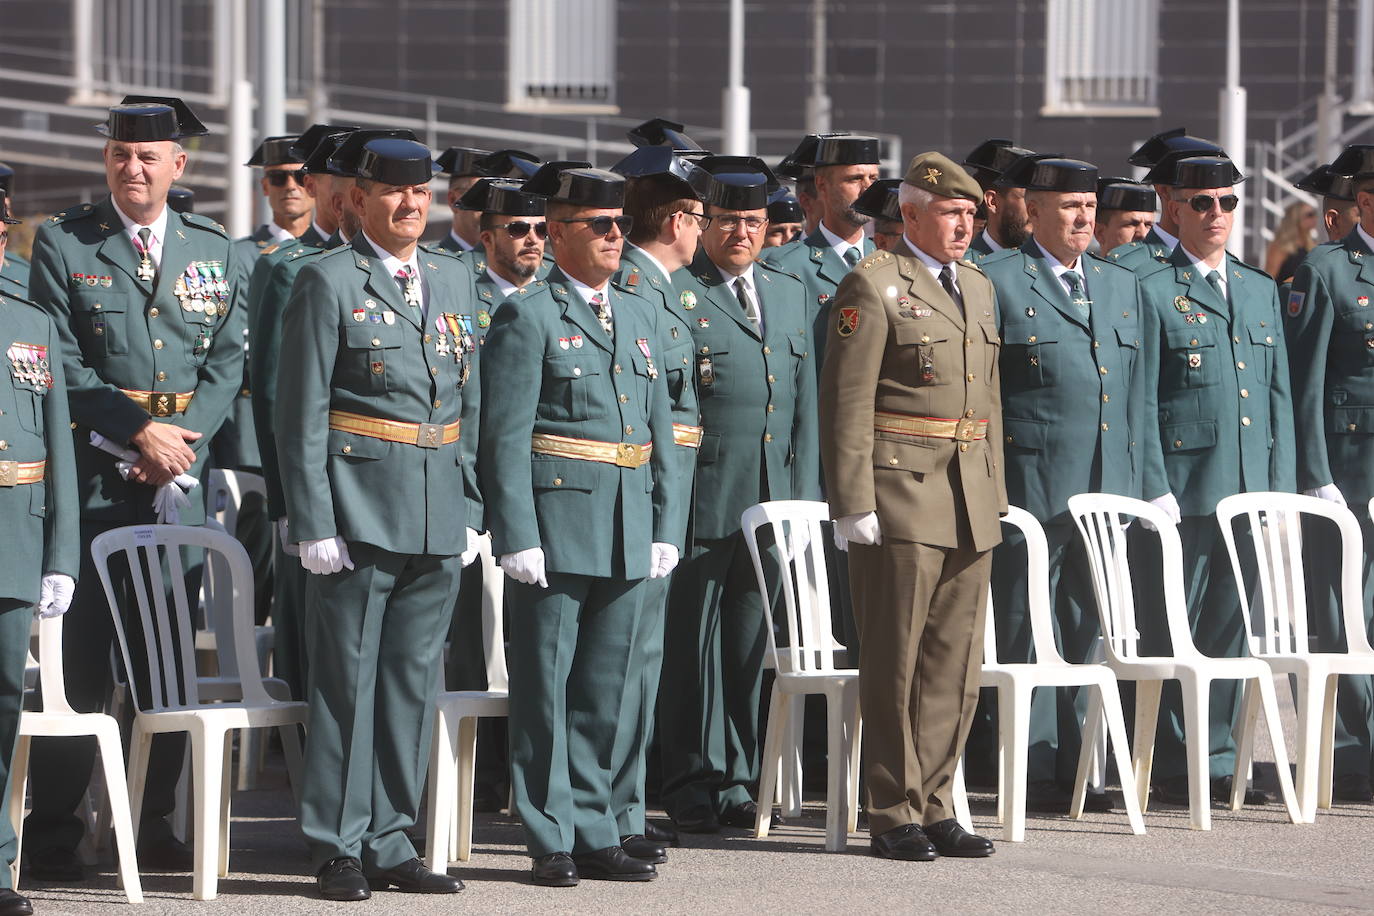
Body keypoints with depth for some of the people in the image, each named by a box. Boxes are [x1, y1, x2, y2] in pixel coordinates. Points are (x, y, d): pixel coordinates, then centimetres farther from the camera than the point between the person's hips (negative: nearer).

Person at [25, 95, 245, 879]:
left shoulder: (215, 250, 11)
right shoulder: (64, 243, 1)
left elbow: (229, 361, 6)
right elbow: (60, 364, -5)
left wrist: (183, 436, -10)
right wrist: (139, 429, -14)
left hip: (182, 482, 3)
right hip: (93, 478, -3)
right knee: (80, 660, -4)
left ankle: (155, 826, 15)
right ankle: (54, 835, 0)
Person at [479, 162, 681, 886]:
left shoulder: (639, 317, 17)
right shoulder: (527, 317, -5)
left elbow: (659, 429, 19)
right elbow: (505, 438, -9)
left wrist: (665, 526, 11)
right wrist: (517, 536, -16)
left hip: (627, 534, 6)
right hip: (556, 527, -6)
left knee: (605, 689, 10)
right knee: (545, 685, -1)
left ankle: (594, 833, 16)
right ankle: (551, 842, 3)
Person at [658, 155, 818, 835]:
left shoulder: (790, 294, 17)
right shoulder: (671, 293, -2)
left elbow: (806, 403, 18)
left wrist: (805, 495, 11)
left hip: (772, 500, 5)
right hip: (701, 499, -5)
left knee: (748, 643, 9)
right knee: (691, 642, -1)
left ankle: (735, 779, 15)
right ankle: (690, 784, 4)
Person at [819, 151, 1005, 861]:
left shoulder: (979, 289, 17)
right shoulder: (873, 286, -6)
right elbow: (847, 402, -11)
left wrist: (994, 496, 16)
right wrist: (853, 504, -16)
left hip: (970, 507, 7)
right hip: (901, 496, -7)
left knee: (955, 667, 8)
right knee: (895, 663, -2)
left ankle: (934, 807, 14)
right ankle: (894, 815, 3)